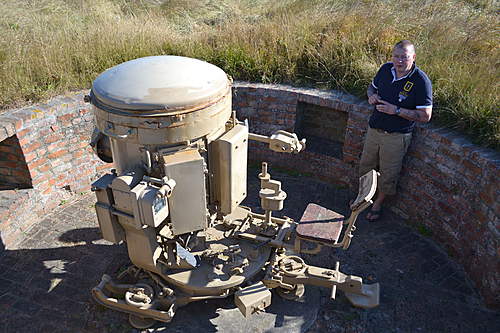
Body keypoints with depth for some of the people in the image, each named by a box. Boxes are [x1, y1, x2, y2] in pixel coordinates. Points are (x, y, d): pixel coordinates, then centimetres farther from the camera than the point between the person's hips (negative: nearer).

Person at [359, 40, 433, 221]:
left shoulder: (421, 81, -18)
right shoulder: (386, 69, -2)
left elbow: (425, 116, -18)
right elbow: (372, 86, 18)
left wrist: (396, 110, -24)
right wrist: (371, 95, -6)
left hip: (397, 136, -5)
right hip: (374, 129, 5)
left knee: (388, 174, 10)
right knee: (366, 166, 19)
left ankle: (378, 203, 35)